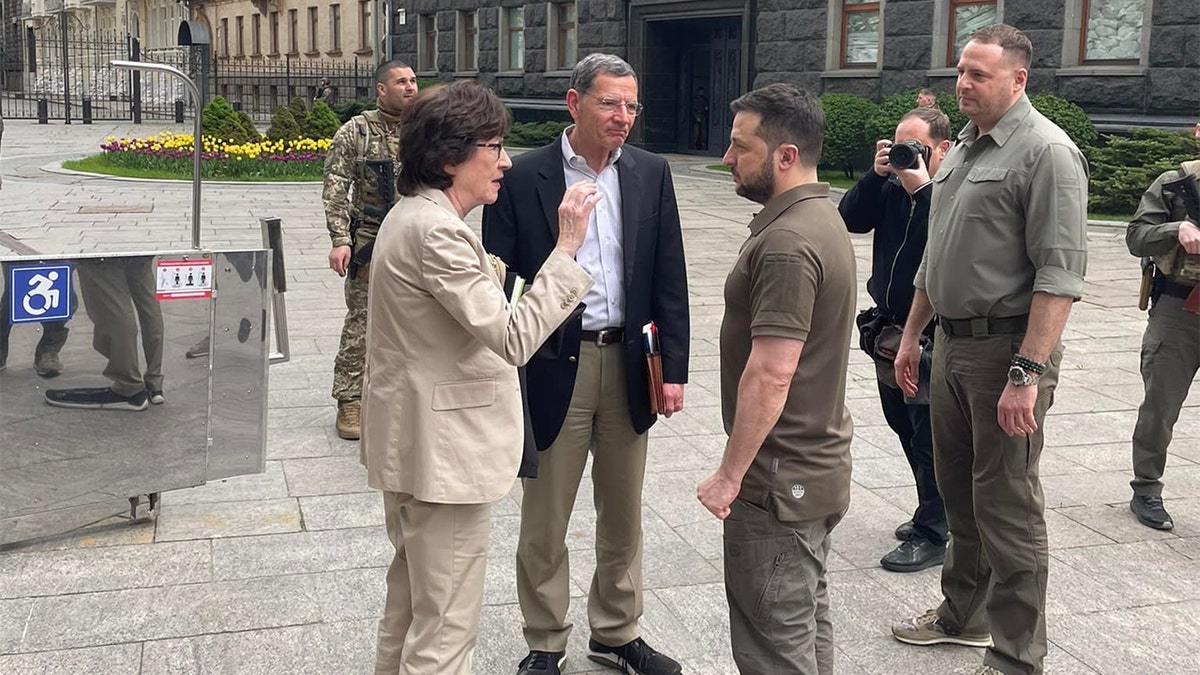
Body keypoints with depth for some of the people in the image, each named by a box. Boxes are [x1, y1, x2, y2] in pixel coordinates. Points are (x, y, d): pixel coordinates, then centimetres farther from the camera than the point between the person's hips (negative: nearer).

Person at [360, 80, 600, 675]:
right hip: (443, 450, -11)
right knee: (447, 626, 1)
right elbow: (512, 337, -27)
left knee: (410, 598, 25)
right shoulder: (437, 231, -23)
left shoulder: (412, 214, 10)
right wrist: (566, 248, -25)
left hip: (411, 444, 11)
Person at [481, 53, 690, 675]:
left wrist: (674, 368, 1)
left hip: (628, 362, 3)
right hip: (553, 367, -3)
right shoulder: (522, 177, -7)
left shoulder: (651, 174, 3)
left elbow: (670, 280, 5)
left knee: (623, 515, 17)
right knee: (544, 520, 9)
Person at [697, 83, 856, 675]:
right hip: (818, 463, 10)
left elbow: (770, 374, -26)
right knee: (808, 616, 21)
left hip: (779, 478, -10)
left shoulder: (786, 243, -23)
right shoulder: (820, 218, 9)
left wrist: (730, 476, -18)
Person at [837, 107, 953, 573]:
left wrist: (922, 186, -28)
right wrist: (877, 175, -10)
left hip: (933, 337, -8)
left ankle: (932, 534, 9)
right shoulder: (891, 184, 8)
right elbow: (851, 219, -1)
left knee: (929, 437, -1)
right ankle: (934, 512, 34)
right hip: (889, 328, 8)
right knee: (905, 427, 18)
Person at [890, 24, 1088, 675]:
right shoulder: (962, 149, 14)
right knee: (959, 489, 18)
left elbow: (1059, 274, -20)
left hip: (1006, 348, -8)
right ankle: (964, 613, 34)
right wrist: (912, 334, 21)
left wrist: (1027, 373, -25)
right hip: (951, 342, 8)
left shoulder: (1046, 152, -13)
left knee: (1006, 505, -1)